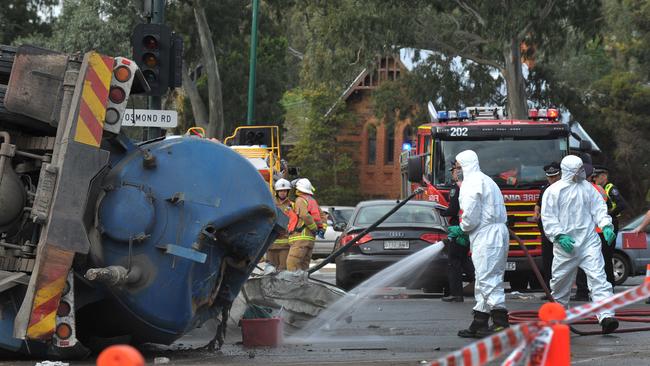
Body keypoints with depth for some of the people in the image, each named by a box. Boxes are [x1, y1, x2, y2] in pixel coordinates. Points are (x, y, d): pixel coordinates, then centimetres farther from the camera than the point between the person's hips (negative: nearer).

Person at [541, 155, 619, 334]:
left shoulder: (587, 188, 10)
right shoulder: (553, 191, -1)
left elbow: (599, 208, 13)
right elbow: (548, 218, -3)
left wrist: (606, 225, -4)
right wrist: (560, 236, -15)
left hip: (589, 242, 2)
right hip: (566, 245, -1)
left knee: (598, 276, -13)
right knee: (561, 280, 10)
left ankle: (606, 316, -23)